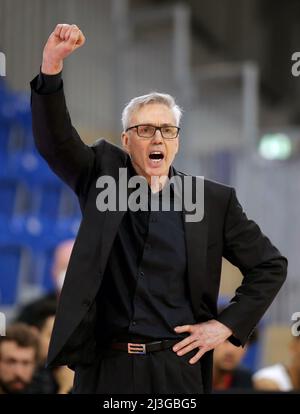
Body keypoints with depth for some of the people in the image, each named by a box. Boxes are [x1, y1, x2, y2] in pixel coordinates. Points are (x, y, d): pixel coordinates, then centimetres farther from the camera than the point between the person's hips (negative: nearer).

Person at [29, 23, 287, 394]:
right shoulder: (103, 177, 5)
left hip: (177, 368, 0)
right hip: (105, 367, 0)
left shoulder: (213, 200, 3)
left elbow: (270, 266, 10)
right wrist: (52, 65, -25)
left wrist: (227, 325, 1)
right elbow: (54, 140, -11)